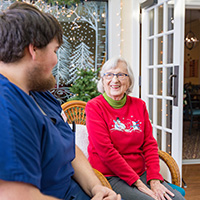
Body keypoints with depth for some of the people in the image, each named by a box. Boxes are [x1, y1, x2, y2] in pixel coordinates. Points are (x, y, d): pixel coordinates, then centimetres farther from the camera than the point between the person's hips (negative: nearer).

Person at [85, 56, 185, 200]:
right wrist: (137, 182, -15)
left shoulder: (139, 105, 10)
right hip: (109, 176, -5)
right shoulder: (94, 106, -6)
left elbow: (149, 143, 7)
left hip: (141, 173, 5)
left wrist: (154, 179, -7)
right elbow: (105, 151, -13)